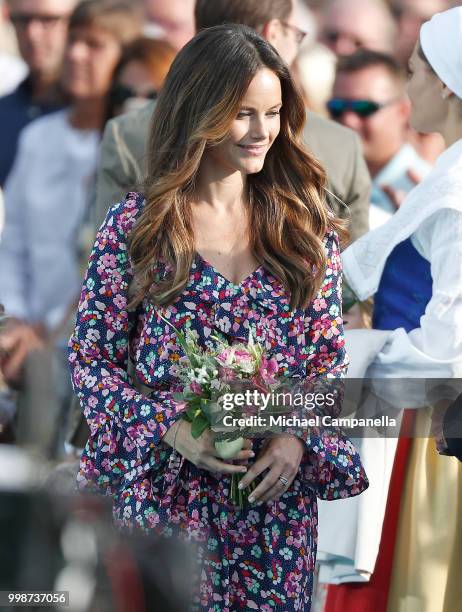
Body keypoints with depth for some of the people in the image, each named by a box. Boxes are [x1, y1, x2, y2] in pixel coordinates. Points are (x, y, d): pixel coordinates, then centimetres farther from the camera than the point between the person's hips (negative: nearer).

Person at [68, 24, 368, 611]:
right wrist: (172, 430, -14)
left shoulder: (304, 227, 5)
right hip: (165, 489, -2)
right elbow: (91, 362, -1)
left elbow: (329, 358, 9)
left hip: (279, 492, 2)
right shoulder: (134, 226, -3)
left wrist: (299, 438, -9)